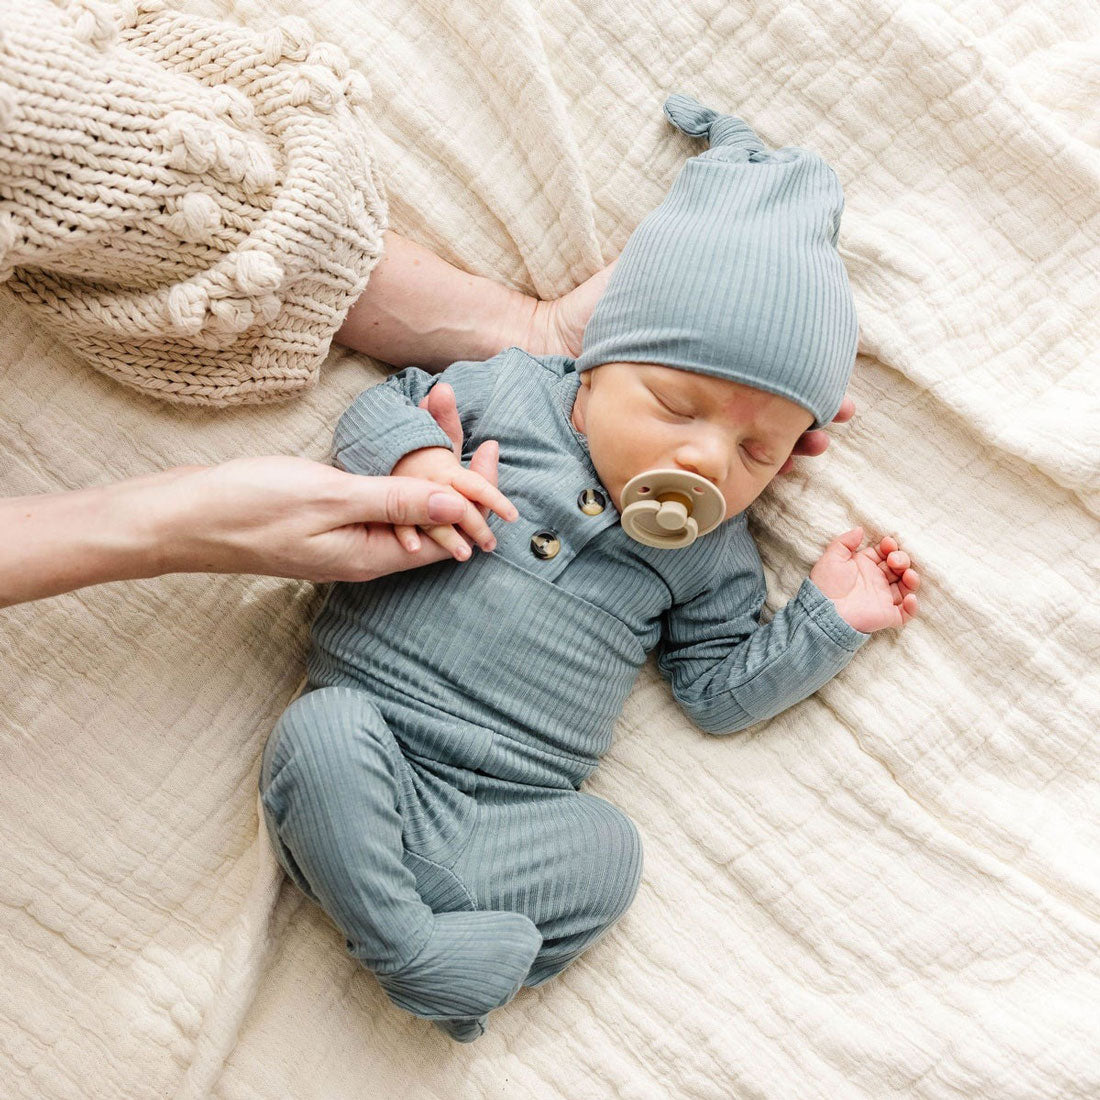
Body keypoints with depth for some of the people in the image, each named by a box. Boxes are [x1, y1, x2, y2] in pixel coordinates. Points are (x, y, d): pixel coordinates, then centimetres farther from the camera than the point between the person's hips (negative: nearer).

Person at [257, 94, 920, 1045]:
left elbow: (718, 686, 14)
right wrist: (411, 460, -15)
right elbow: (378, 411, 8)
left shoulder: (715, 552, 7)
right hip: (370, 743, -1)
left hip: (515, 806, 2)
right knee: (322, 728, -30)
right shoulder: (510, 389, 1)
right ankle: (409, 949, -24)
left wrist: (828, 621, 4)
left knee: (609, 847, -23)